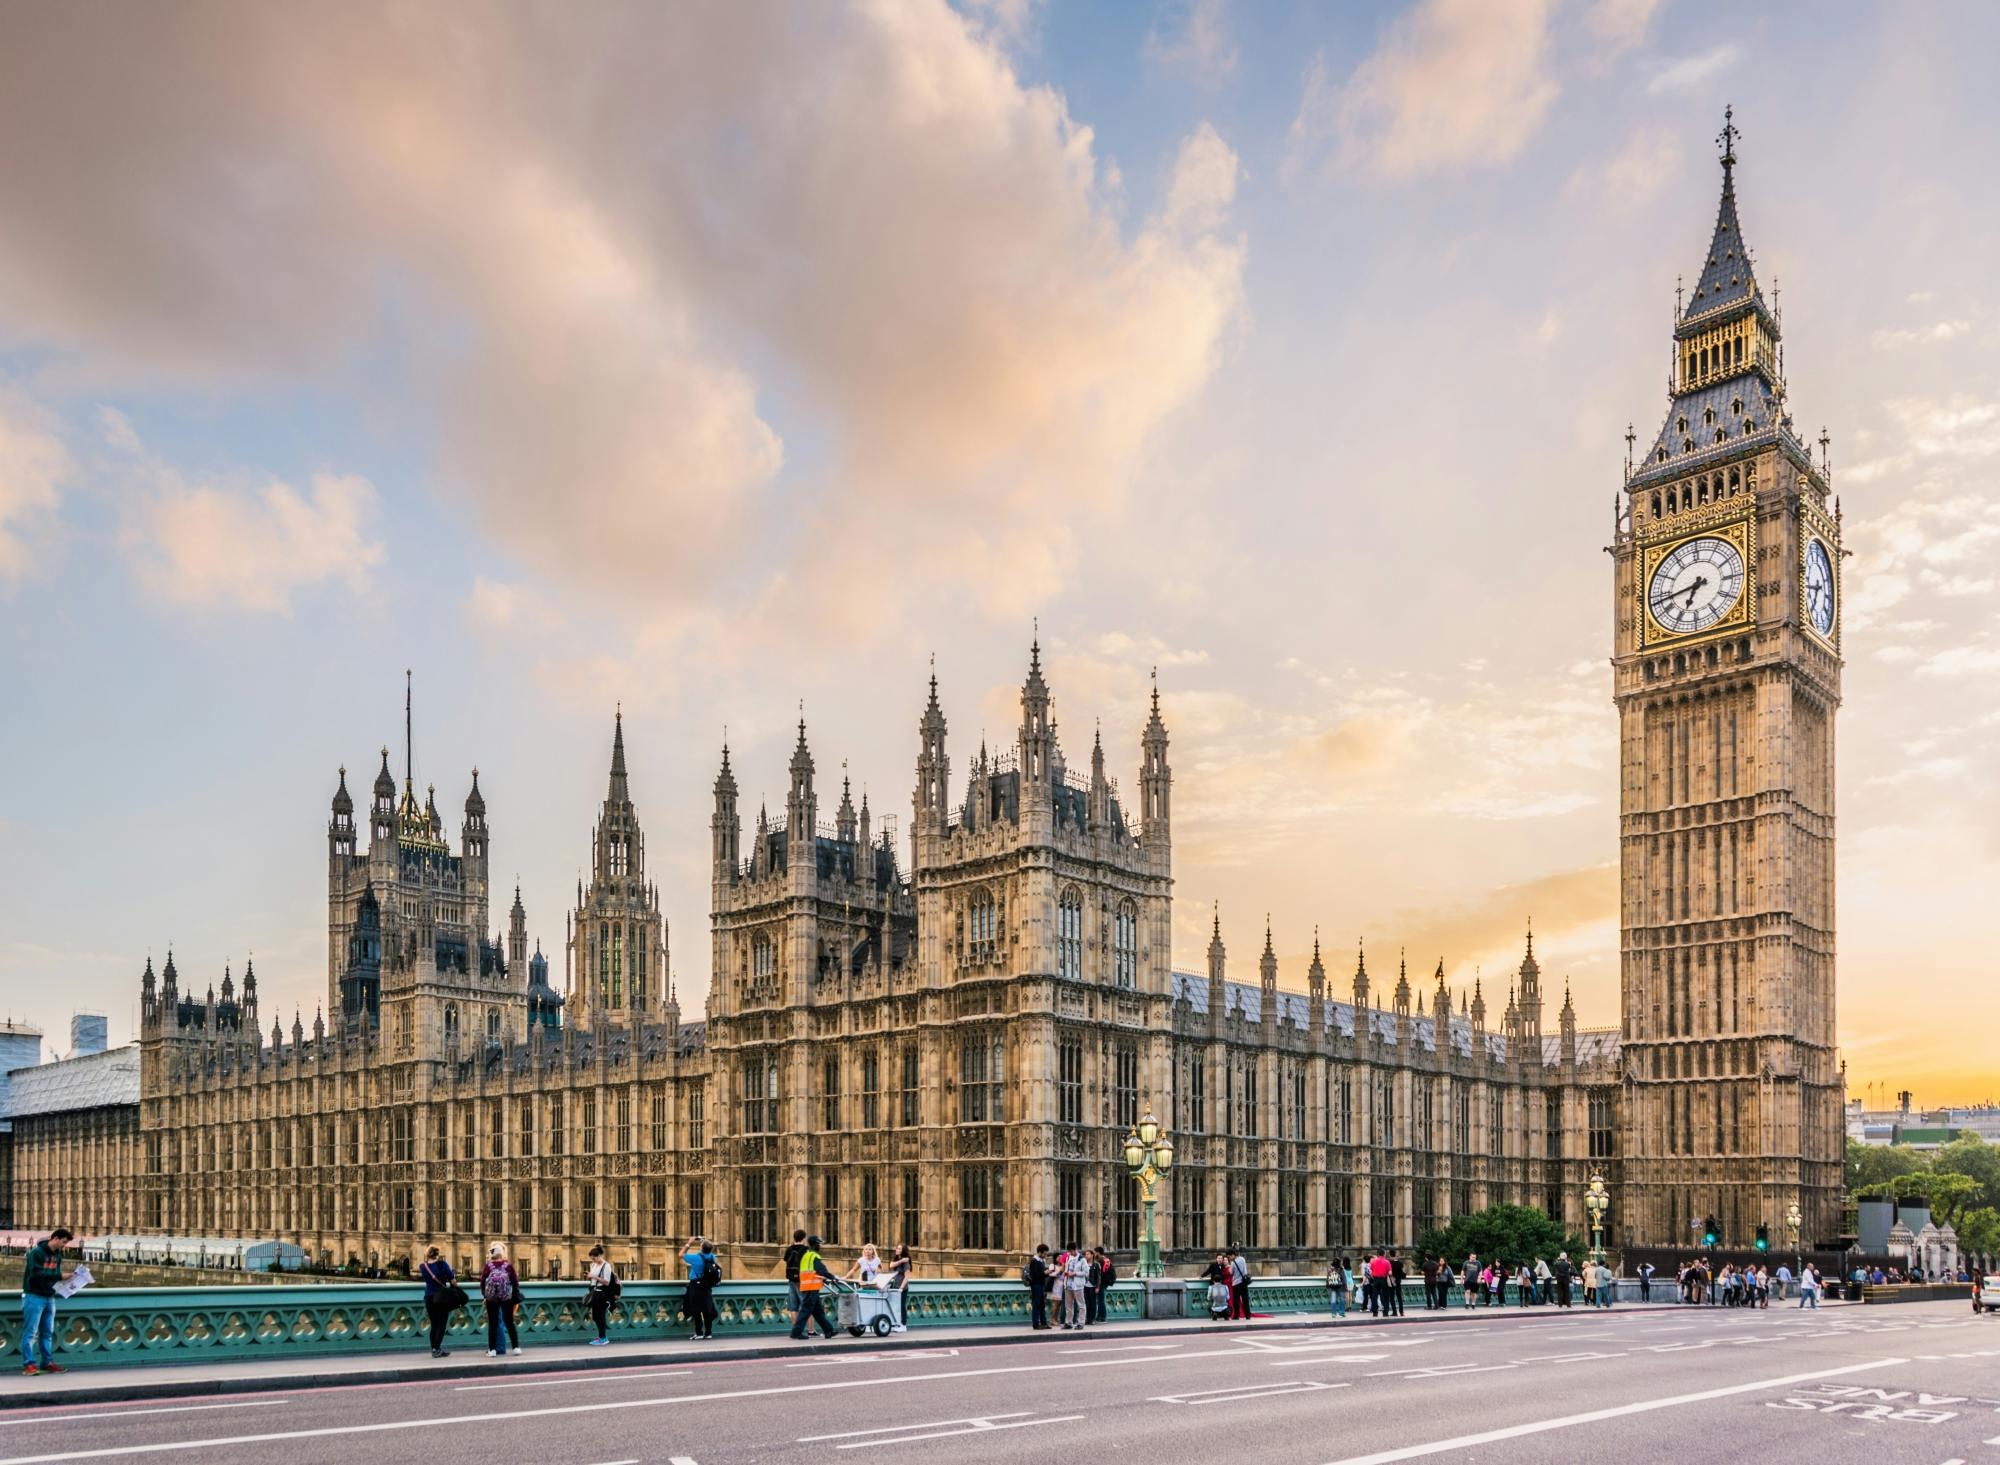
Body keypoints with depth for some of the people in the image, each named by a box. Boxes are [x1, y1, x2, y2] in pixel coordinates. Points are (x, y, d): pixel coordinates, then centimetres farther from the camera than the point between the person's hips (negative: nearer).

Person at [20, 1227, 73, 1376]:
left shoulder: (58, 1255, 11)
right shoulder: (37, 1252, -13)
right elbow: (36, 1274, -22)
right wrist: (60, 1276, -26)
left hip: (50, 1297, 7)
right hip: (34, 1297, -7)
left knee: (48, 1332, 9)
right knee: (30, 1332, -5)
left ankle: (47, 1363, 14)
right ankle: (28, 1364, -2)